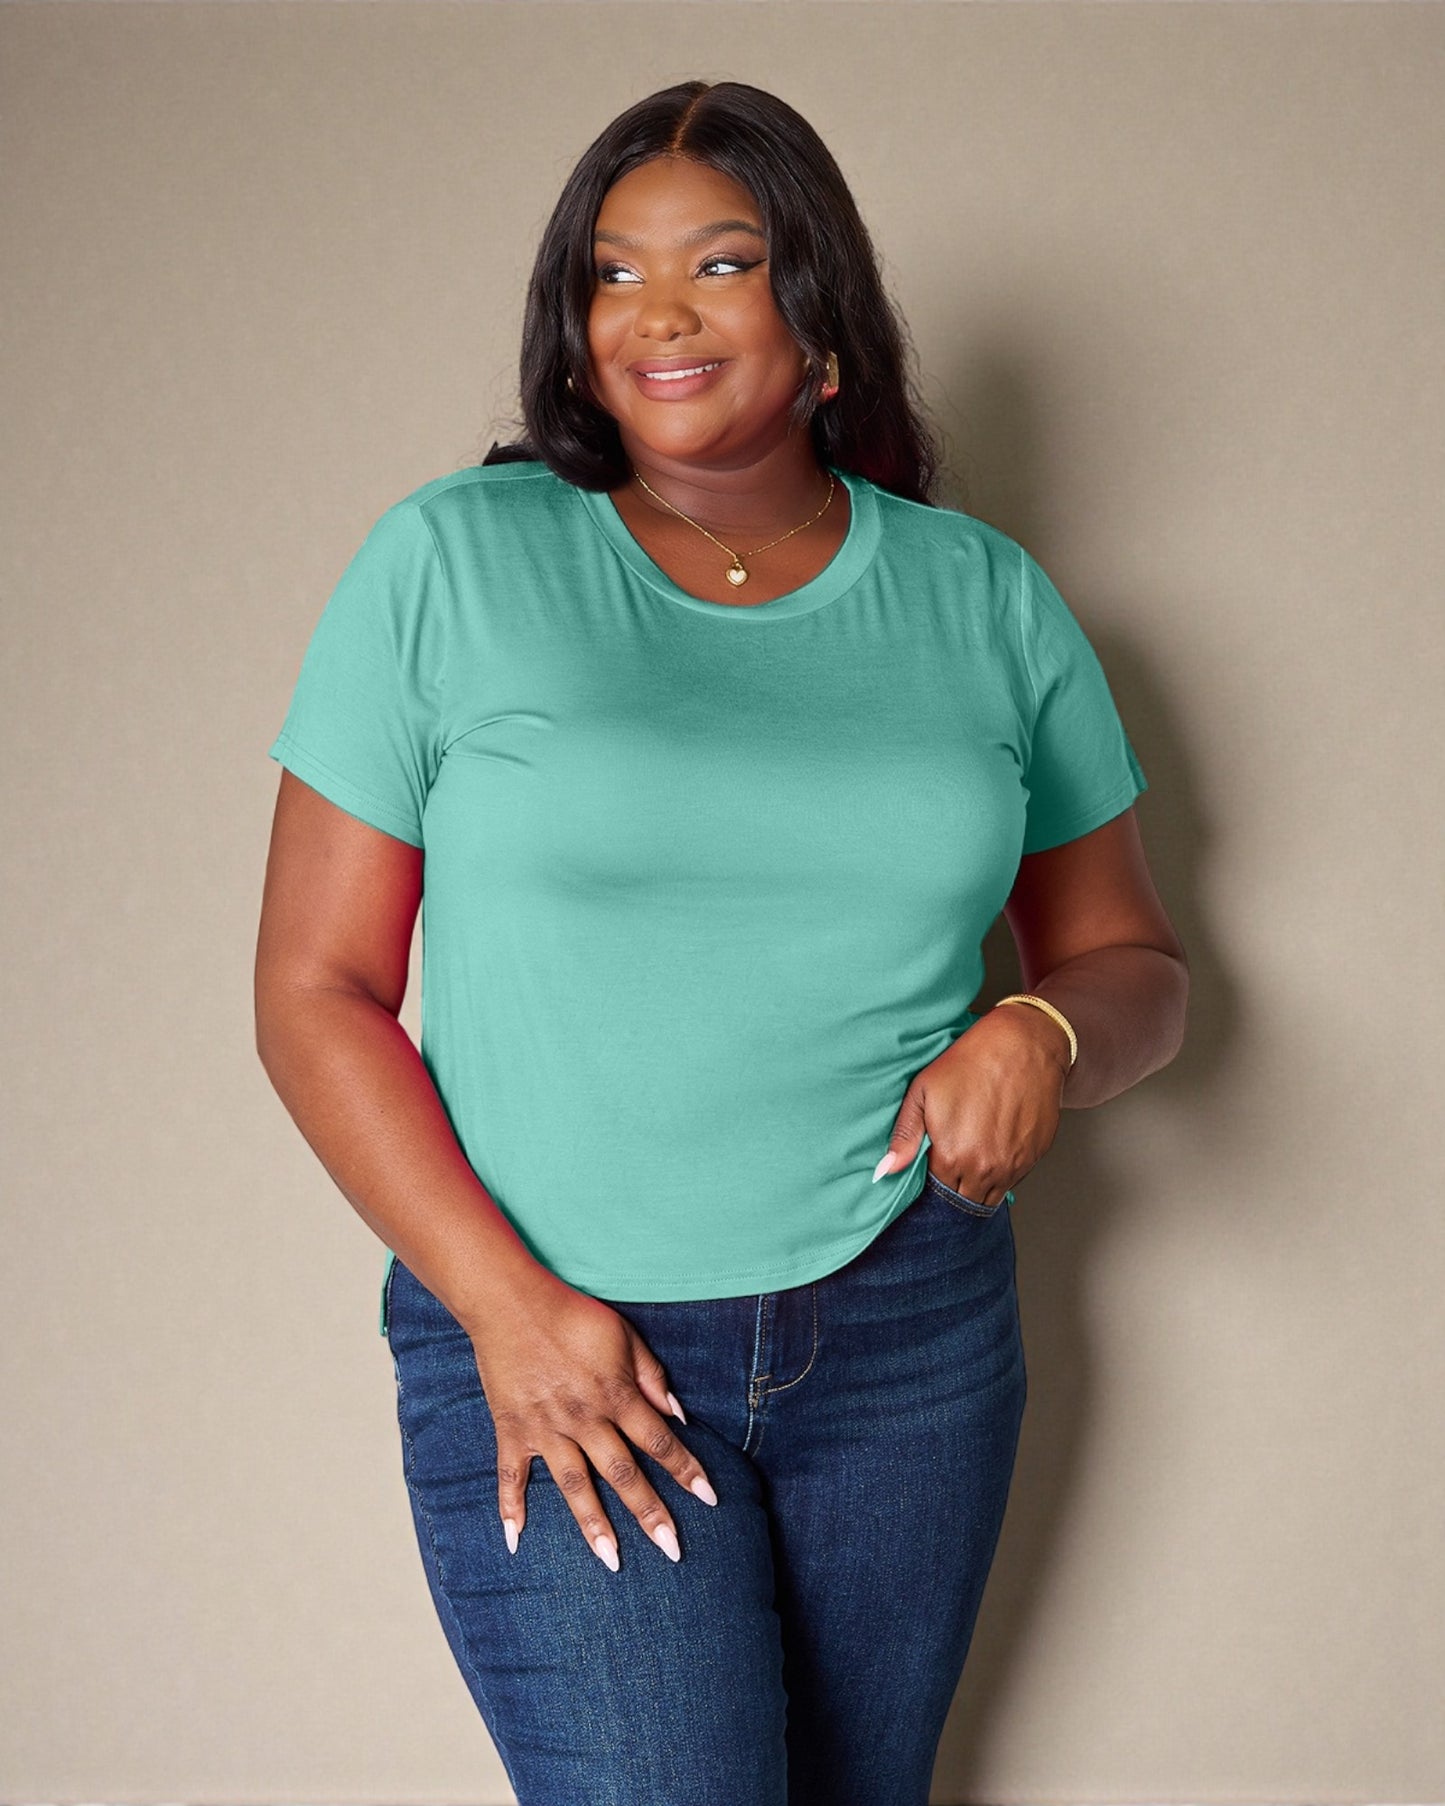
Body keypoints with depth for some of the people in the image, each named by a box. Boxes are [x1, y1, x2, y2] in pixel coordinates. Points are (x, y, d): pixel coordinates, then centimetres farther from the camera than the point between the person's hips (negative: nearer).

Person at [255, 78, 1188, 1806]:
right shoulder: (450, 563, -2)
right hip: (555, 1342, -3)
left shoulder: (985, 598, 6)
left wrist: (1042, 1034, -11)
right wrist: (505, 1304, -13)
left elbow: (1129, 960, 13)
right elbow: (314, 990, -3)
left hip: (912, 1338, 3)